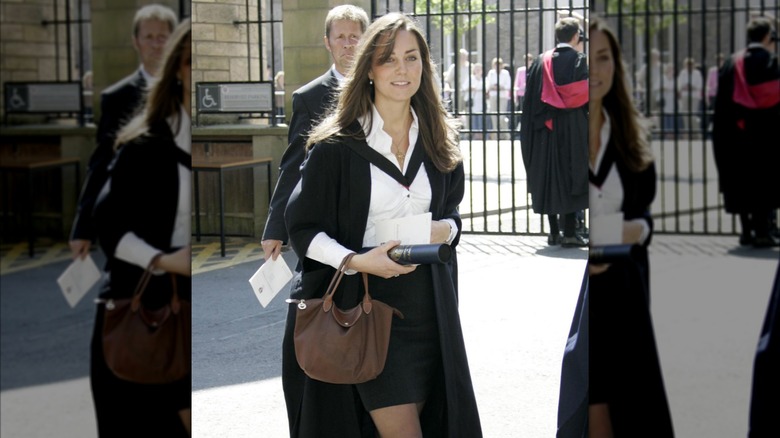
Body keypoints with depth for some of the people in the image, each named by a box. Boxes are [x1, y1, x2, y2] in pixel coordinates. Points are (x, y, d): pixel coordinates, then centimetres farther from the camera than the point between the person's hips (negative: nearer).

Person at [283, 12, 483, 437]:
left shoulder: (440, 141, 8)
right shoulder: (336, 146, -7)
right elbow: (302, 228, -5)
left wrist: (446, 230, -4)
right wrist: (357, 260, -21)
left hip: (426, 305, 5)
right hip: (364, 303, -5)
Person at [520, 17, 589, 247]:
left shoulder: (542, 61, 6)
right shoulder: (580, 61, -6)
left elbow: (532, 98, 6)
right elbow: (586, 96, -10)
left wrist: (538, 123, 13)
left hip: (547, 129, 4)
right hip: (573, 129, -4)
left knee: (550, 177, 9)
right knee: (571, 175, -1)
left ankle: (554, 231, 11)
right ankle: (569, 232, -5)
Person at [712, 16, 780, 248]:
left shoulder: (731, 63, 10)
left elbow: (722, 101, 9)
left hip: (734, 133, 5)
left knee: (742, 180, 10)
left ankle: (746, 230, 11)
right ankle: (761, 231, -5)